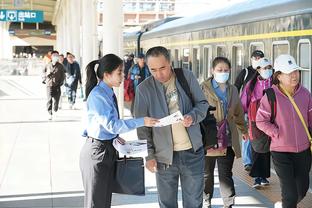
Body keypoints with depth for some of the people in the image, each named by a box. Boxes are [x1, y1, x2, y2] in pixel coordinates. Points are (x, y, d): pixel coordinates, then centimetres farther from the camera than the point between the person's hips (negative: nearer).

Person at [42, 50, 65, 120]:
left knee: (56, 99, 3)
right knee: (49, 100, -10)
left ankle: (55, 110, 27)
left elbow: (63, 75, 6)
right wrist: (44, 79, 10)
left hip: (57, 85, 1)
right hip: (49, 85, -1)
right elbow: (43, 72, 20)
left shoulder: (60, 66, 4)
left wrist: (61, 82, -4)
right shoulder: (48, 65, 5)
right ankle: (50, 114, -8)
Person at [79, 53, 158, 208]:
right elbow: (111, 124, -25)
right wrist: (141, 122, -25)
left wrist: (115, 136, 1)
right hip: (97, 151, -9)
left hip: (108, 150, 9)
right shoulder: (97, 95, -20)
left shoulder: (109, 93, 8)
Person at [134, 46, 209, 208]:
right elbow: (142, 126, -1)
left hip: (192, 151, 1)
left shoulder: (187, 77, -2)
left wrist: (193, 117, -18)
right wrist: (149, 155, -5)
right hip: (164, 156, -1)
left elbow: (203, 103, 4)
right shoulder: (144, 89, -5)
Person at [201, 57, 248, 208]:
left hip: (228, 139, 3)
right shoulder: (204, 89, -7)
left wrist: (243, 130, 29)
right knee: (207, 173, 13)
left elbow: (238, 112, 21)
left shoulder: (233, 90, 10)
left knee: (226, 174, 5)